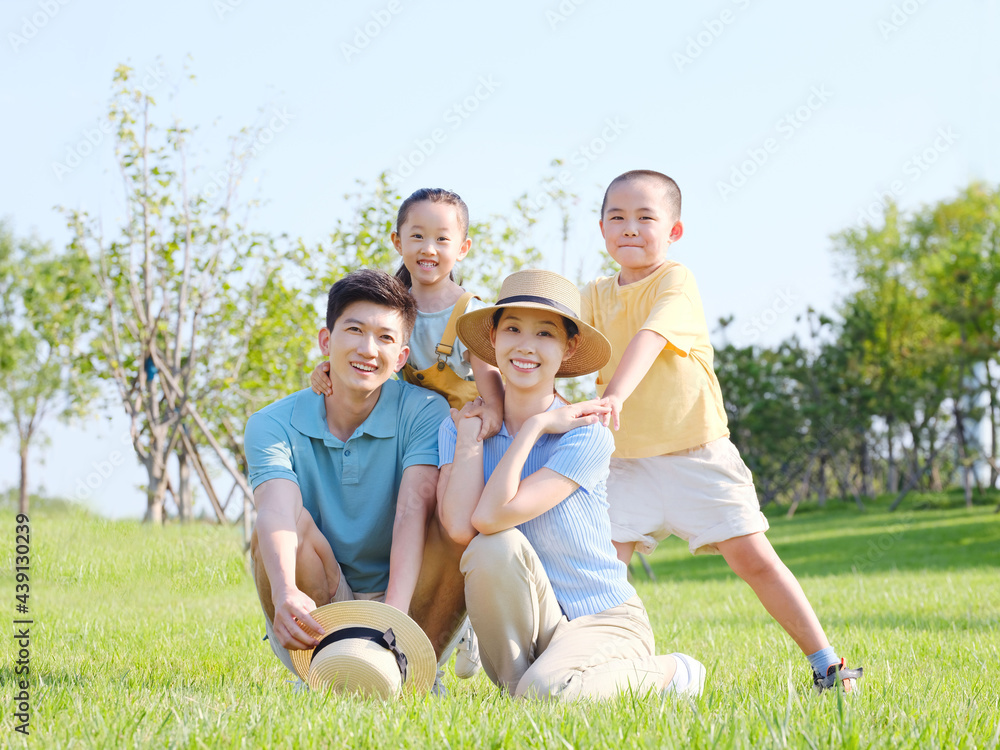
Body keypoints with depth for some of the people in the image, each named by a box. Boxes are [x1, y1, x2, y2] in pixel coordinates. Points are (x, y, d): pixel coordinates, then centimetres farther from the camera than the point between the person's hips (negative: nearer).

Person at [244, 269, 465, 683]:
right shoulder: (272, 426, -7)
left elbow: (413, 510, -24)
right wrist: (286, 594, -50)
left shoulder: (424, 412, -8)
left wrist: (395, 615, -42)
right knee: (297, 523, -26)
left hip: (414, 614, 0)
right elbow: (278, 512, -27)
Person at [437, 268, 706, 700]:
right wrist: (469, 433, -13)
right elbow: (460, 527, -20)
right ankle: (514, 682, -8)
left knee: (546, 692, -33)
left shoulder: (586, 435, -13)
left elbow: (491, 515, -25)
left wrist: (535, 426, -19)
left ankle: (664, 673, -1)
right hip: (522, 628, 2)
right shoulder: (460, 427, -1)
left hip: (604, 619, -2)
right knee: (495, 548, -28)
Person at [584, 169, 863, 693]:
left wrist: (615, 393, -40)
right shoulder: (596, 296, 10)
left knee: (753, 557, -3)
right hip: (626, 459, 4)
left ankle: (825, 663, 7)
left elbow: (649, 338, -23)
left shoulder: (676, 281, -6)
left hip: (697, 453, -4)